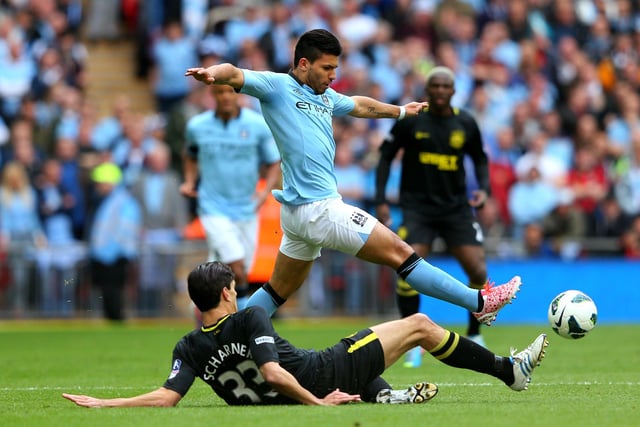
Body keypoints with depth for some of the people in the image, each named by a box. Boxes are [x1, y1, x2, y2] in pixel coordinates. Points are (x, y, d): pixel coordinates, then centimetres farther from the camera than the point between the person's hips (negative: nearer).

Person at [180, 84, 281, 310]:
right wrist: (189, 182, 4)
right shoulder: (196, 126, 0)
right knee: (237, 269, -19)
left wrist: (265, 190, -13)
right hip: (214, 208, -2)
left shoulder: (259, 125, -3)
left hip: (246, 209, 2)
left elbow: (274, 163, 4)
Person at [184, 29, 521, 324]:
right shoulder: (276, 87, -7)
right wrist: (213, 73, -46)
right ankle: (479, 303, 2)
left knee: (279, 291, 16)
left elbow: (360, 106, 35)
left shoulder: (325, 97, 17)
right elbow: (235, 76, -23)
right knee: (399, 252, -3)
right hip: (319, 208, -9)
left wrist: (400, 111, 51)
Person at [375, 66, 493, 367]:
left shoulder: (466, 124, 2)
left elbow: (480, 158, 17)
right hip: (417, 207, -2)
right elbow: (386, 156, 2)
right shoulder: (410, 121, -5)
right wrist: (381, 200, -5)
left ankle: (474, 336, 17)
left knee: (478, 272, -7)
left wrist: (483, 189, -1)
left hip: (457, 207, 2)